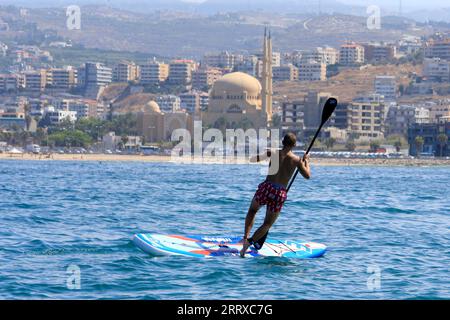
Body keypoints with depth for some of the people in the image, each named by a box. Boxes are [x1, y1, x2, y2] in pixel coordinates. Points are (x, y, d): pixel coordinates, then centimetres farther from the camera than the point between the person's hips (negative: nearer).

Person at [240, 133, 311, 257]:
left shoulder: (273, 153, -2)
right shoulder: (296, 160, 0)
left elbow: (252, 159, 3)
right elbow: (307, 176, 12)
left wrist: (266, 155, 20)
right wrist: (306, 161, 28)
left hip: (266, 188, 0)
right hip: (280, 194, 0)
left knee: (252, 211, 28)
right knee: (267, 224, 13)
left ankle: (246, 237, 9)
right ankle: (250, 242, -9)